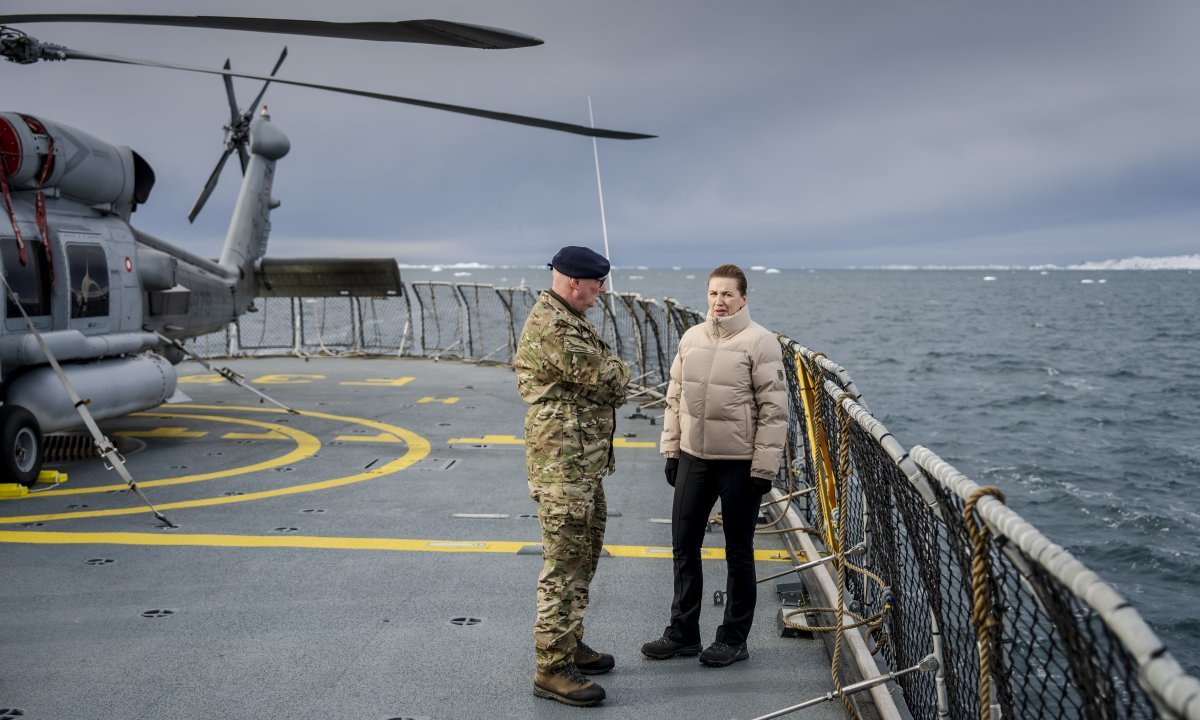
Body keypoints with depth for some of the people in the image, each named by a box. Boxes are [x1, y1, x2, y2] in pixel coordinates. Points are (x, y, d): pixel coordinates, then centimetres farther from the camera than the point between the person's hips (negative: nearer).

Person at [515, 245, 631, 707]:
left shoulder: (567, 320, 16)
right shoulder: (553, 327, -20)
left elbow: (607, 380, 17)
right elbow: (611, 381, -20)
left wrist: (609, 375, -3)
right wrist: (618, 371, 1)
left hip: (586, 463, 11)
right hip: (563, 465, -11)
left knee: (584, 556, 19)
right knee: (564, 565, -6)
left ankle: (568, 644, 32)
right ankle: (552, 669, 2)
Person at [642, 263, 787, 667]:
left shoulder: (760, 342, -10)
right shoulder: (691, 338, 7)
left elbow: (773, 410, -11)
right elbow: (675, 398, 13)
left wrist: (764, 467, -14)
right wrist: (671, 450, 10)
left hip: (740, 463, -5)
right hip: (693, 457, 6)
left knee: (738, 553, 8)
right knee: (683, 547, 11)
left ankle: (734, 639, 21)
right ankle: (683, 633, 26)